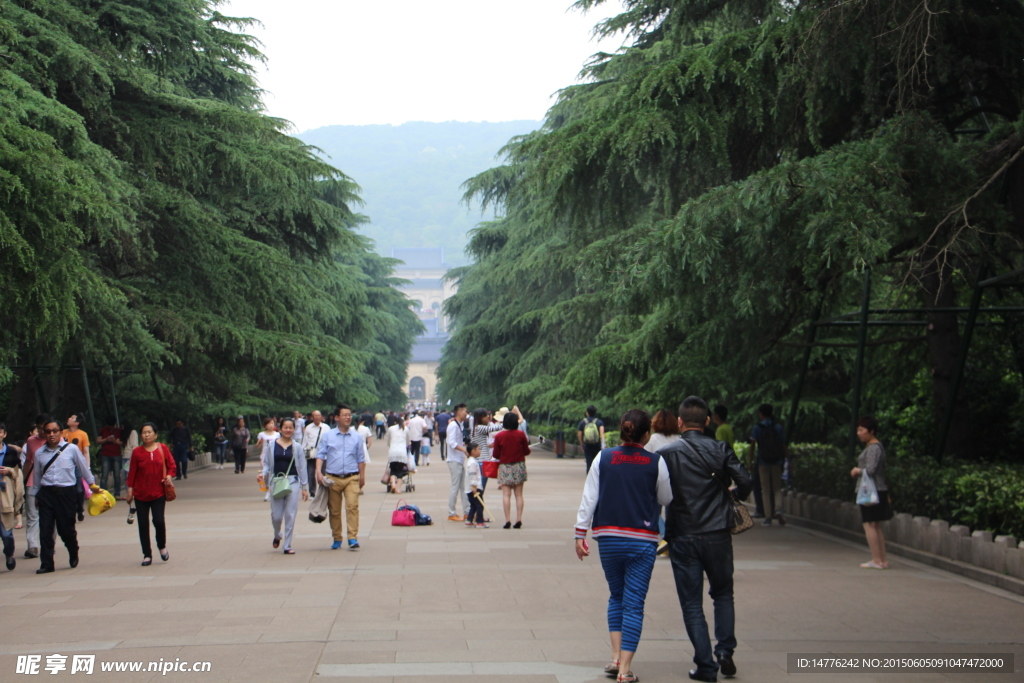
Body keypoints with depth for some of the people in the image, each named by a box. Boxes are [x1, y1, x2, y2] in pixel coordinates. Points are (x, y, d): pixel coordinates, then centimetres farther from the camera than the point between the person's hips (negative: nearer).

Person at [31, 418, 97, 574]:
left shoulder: (71, 449, -2)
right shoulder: (40, 453, 7)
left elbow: (83, 467, 10)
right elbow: (38, 475, 16)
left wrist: (92, 484, 18)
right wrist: (36, 495, 21)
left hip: (66, 492, -2)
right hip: (46, 493, 2)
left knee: (66, 529, 3)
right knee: (45, 530, -3)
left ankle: (73, 555, 31)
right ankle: (46, 564, 5)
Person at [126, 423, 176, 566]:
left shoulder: (163, 448, 1)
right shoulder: (137, 452, -1)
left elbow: (172, 464, 8)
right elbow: (132, 471, 2)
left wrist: (169, 475, -10)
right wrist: (130, 489, -1)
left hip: (158, 492, -1)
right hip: (141, 494, 1)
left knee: (158, 521, -12)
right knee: (143, 524, 2)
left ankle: (162, 546, 16)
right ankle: (147, 555, 13)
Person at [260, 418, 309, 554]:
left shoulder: (297, 447, 5)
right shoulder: (271, 445, 4)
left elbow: (302, 468, 6)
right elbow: (267, 464, 7)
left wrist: (304, 487, 6)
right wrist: (263, 474, -14)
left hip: (292, 482, 0)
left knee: (290, 515, -3)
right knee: (276, 515, 0)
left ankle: (287, 546, 5)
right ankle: (277, 536, 32)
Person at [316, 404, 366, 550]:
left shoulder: (357, 437, 8)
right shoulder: (328, 436, 6)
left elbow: (361, 459, 13)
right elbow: (320, 455, 3)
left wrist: (362, 476, 12)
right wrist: (319, 472, -10)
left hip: (352, 478, 0)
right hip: (333, 478, 1)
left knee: (352, 506, -14)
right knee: (334, 510, 6)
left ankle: (353, 538, -14)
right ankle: (337, 539, 16)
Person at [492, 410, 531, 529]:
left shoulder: (499, 436, -7)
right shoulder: (521, 435, -5)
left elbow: (495, 454, -3)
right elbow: (526, 451, 2)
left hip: (504, 466, -1)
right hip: (519, 466, 1)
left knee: (506, 494, -2)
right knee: (518, 494, 6)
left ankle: (508, 520, -9)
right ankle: (518, 520, 0)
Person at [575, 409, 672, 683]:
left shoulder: (604, 458, 0)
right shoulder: (656, 463, -5)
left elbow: (589, 498, 0)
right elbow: (666, 500, 6)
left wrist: (580, 533, 5)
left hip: (608, 537, 2)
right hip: (642, 540, -2)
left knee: (616, 596, 20)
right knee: (634, 603, 2)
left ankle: (615, 657, 12)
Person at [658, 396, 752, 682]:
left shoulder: (665, 454, -3)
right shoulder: (720, 450, -2)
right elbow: (744, 481, -9)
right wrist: (735, 496, 13)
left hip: (682, 538, -1)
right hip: (717, 535, 1)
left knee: (692, 603, 6)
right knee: (723, 594, 19)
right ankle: (725, 651, 5)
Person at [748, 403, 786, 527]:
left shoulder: (757, 428, -2)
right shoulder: (778, 427, 4)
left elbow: (752, 445, -9)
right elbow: (783, 446, 3)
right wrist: (785, 461, 9)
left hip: (763, 462, -1)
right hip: (777, 461, 1)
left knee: (765, 490, 4)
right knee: (777, 488, 9)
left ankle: (768, 517, 1)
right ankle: (778, 509, -16)